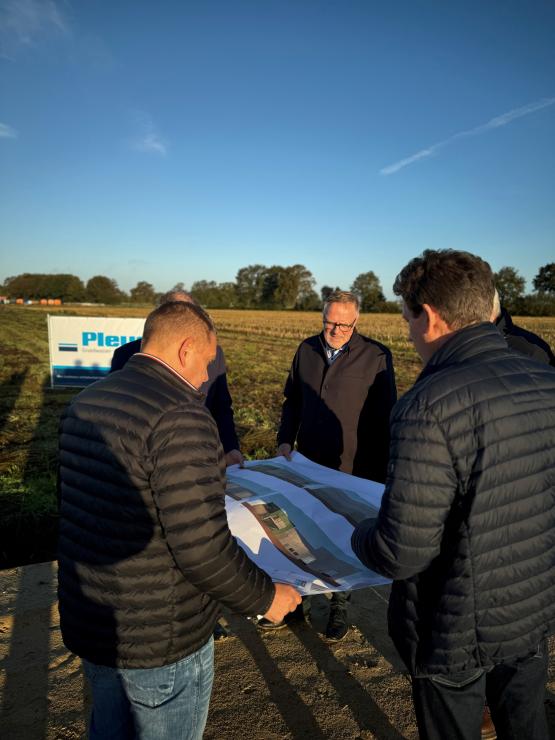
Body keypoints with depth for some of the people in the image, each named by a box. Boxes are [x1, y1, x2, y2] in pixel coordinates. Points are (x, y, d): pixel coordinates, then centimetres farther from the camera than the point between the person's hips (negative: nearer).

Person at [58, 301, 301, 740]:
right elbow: (203, 549, -28)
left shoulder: (84, 404, 0)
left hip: (86, 622, 7)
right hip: (159, 640, -7)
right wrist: (265, 597, -11)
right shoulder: (181, 418, -27)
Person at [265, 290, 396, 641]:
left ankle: (340, 607, 34)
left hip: (353, 470, -4)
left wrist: (379, 472, -9)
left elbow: (384, 418, -7)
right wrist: (285, 440, 2)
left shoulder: (377, 356, -10)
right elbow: (292, 400, 13)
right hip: (308, 464, 4)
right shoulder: (307, 350, 3)